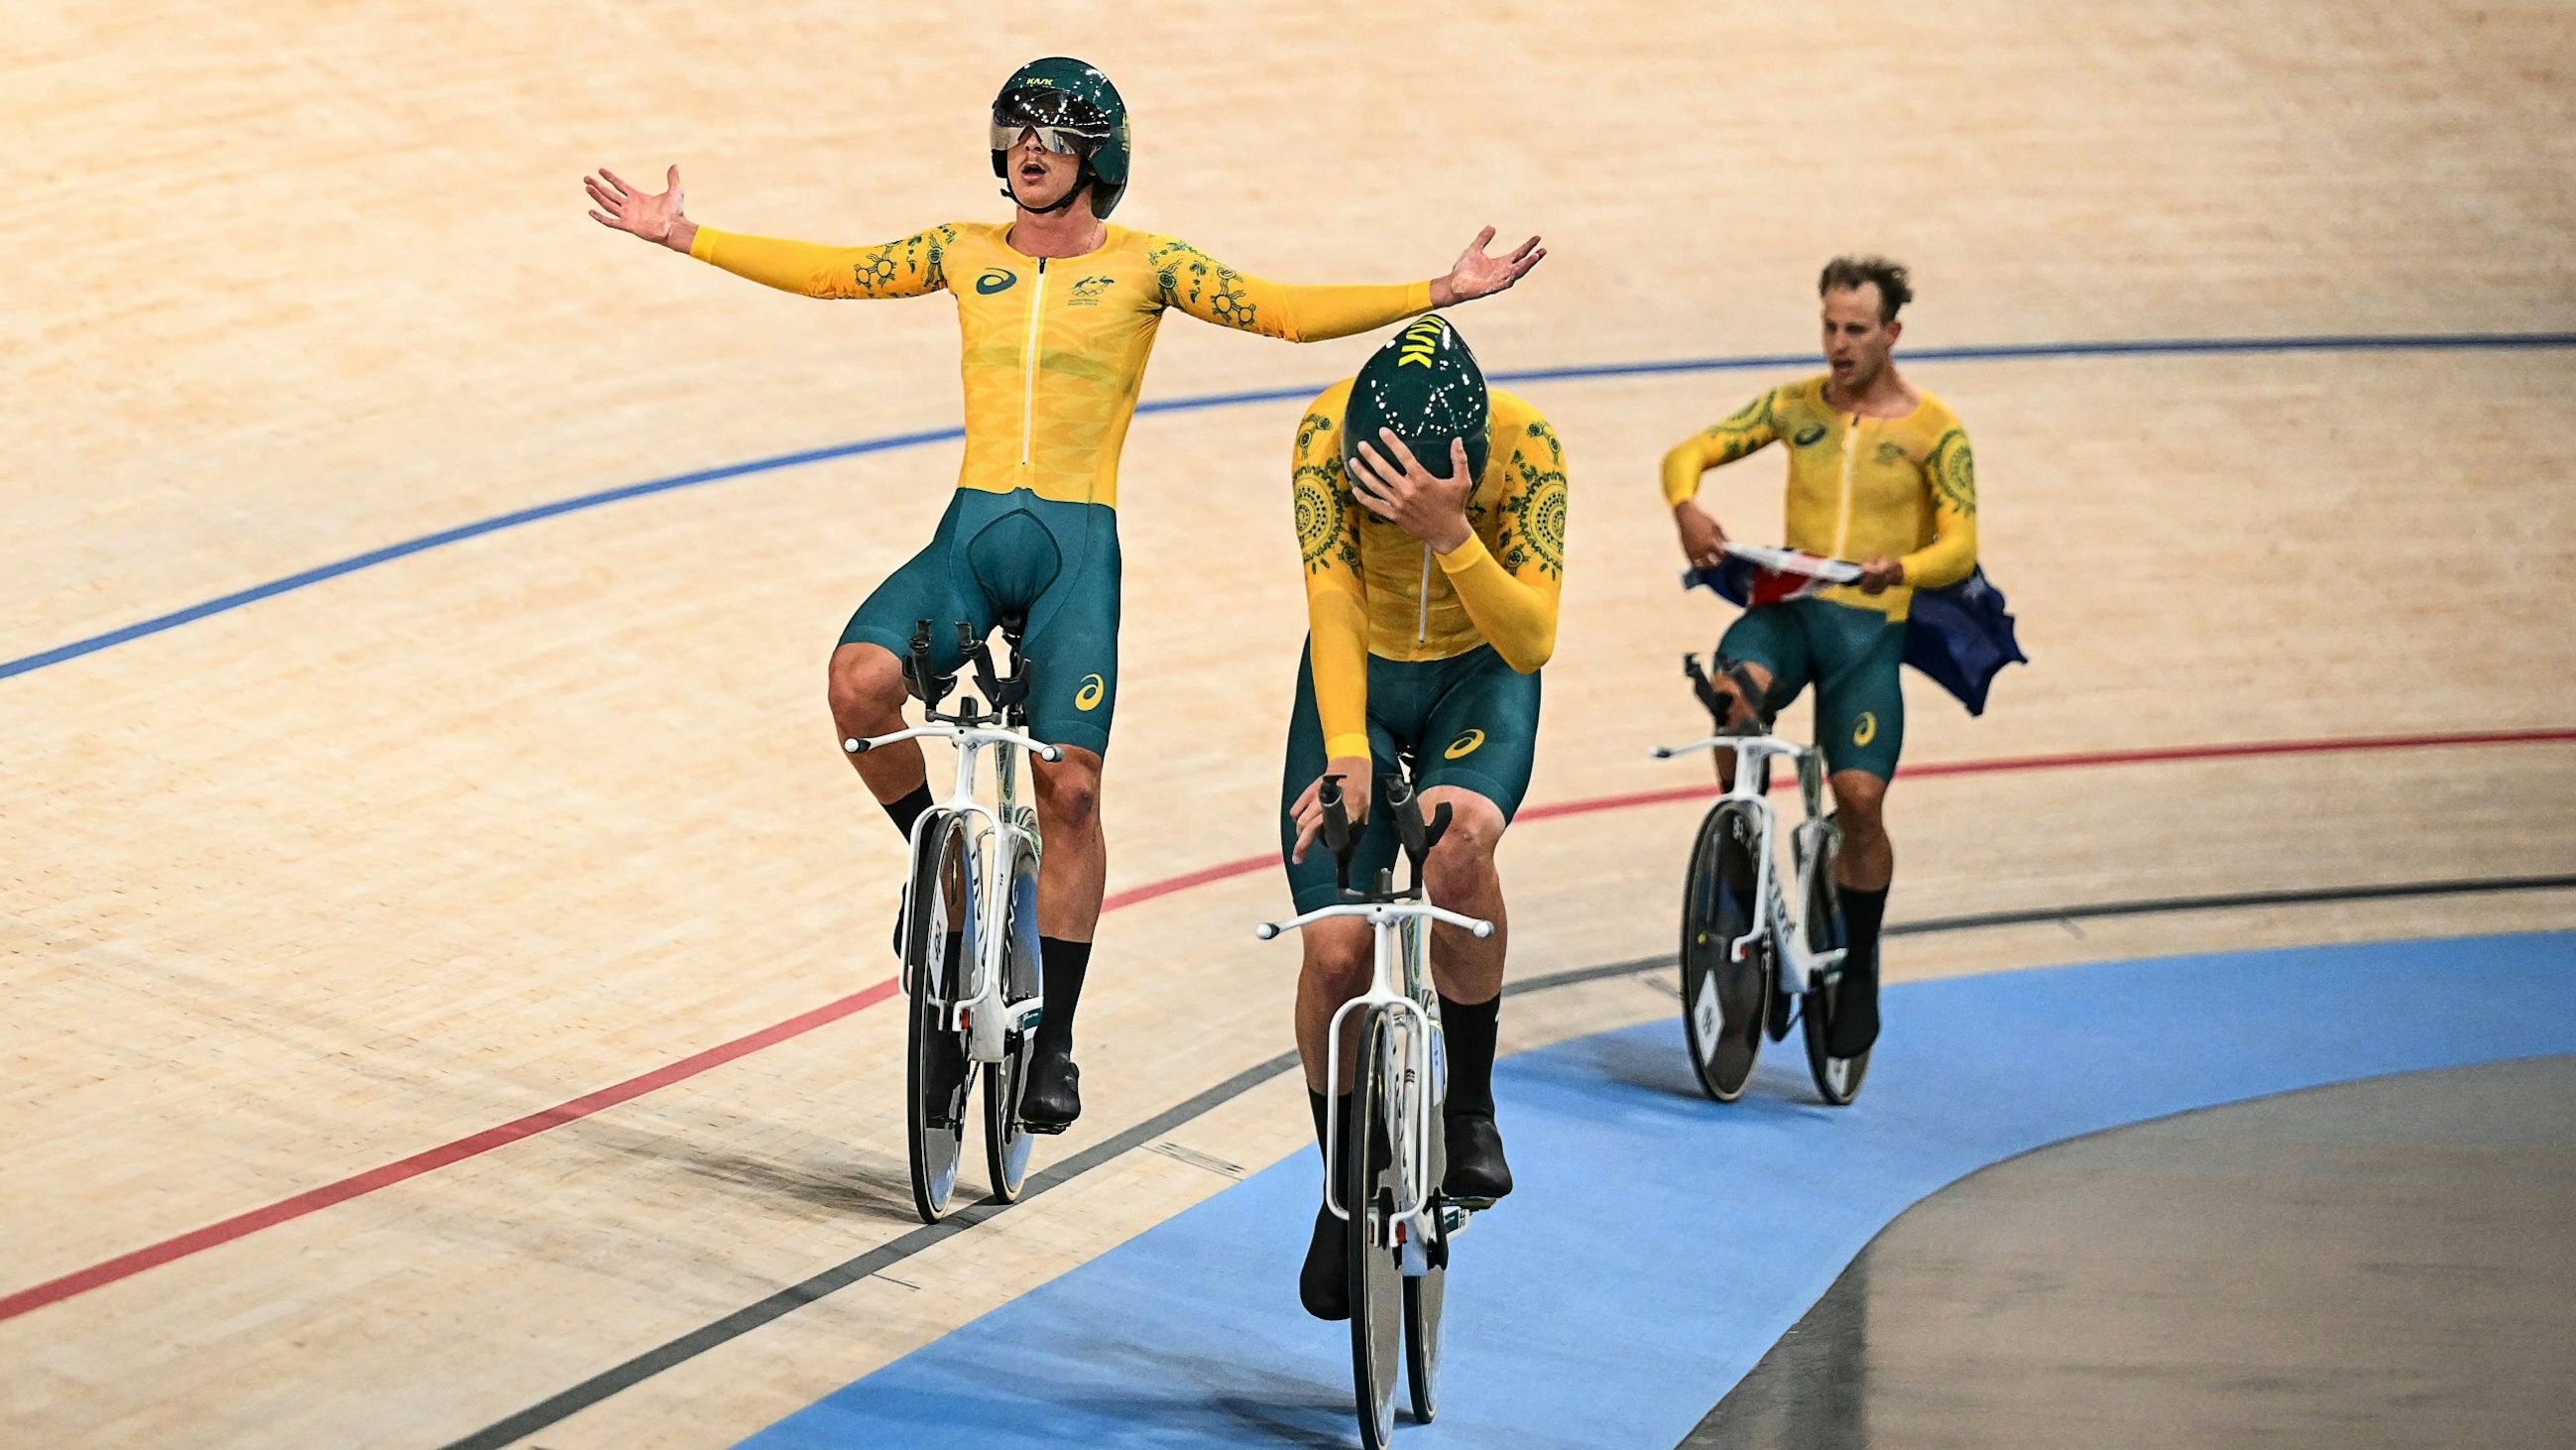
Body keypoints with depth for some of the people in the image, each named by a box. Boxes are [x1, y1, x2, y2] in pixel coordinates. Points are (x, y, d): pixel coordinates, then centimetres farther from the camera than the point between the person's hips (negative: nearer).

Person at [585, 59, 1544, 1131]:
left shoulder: (1142, 266, 3)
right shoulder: (965, 254, 12)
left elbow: (1287, 313, -2)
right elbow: (830, 272, 18)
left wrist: (1439, 293, -12)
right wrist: (684, 238, 16)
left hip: (1076, 547, -2)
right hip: (968, 536, 2)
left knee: (1068, 787, -10)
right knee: (860, 680, -26)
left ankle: (1053, 1046, 1)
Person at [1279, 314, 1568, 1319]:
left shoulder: (1524, 445, -27)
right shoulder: (1329, 432, -26)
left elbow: (1533, 639, -31)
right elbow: (1332, 600, -30)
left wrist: (1450, 533, -47)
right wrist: (1346, 751, -43)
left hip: (1480, 680, -1)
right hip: (1360, 680, 1)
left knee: (1459, 846, -35)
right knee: (1336, 951, -12)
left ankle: (1470, 1103, -12)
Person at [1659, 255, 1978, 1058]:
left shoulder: (1934, 430, -1)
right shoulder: (1796, 406, 7)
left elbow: (1960, 545, -7)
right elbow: (1690, 453, 6)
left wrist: (1899, 567, -28)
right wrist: (1687, 508, -18)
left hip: (1869, 624, -2)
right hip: (1786, 607, 2)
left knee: (1860, 797, -14)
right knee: (1735, 690, -33)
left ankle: (1858, 971, 6)